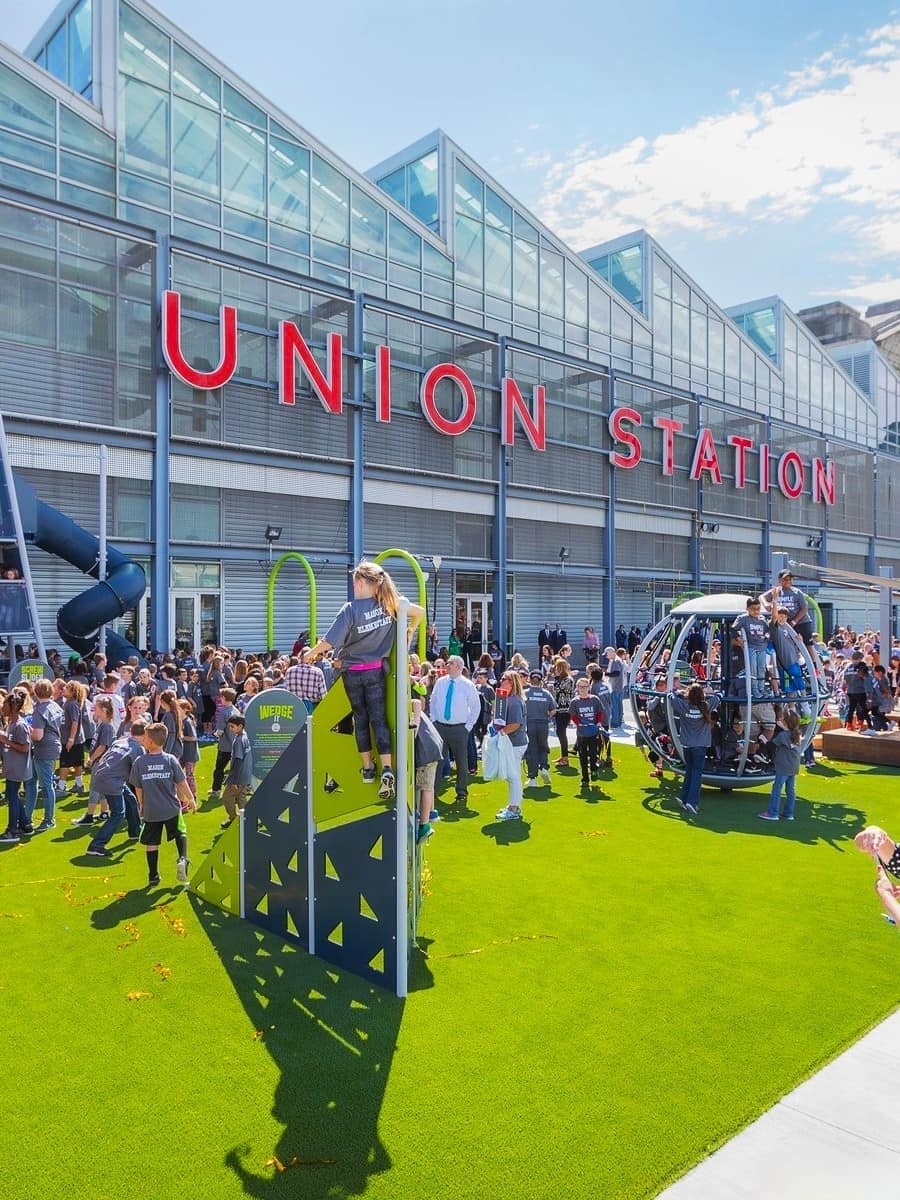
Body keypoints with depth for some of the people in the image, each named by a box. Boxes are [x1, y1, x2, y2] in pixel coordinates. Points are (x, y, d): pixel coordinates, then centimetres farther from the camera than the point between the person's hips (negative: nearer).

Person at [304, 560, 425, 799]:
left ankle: (368, 769, 20)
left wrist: (311, 653, -1)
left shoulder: (351, 609, -18)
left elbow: (329, 642, -19)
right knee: (379, 718, 3)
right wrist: (409, 632, 19)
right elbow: (420, 612, 4)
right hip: (376, 671, 2)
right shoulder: (390, 603, -6)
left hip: (352, 672, -2)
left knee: (360, 718, 12)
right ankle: (387, 770, -9)